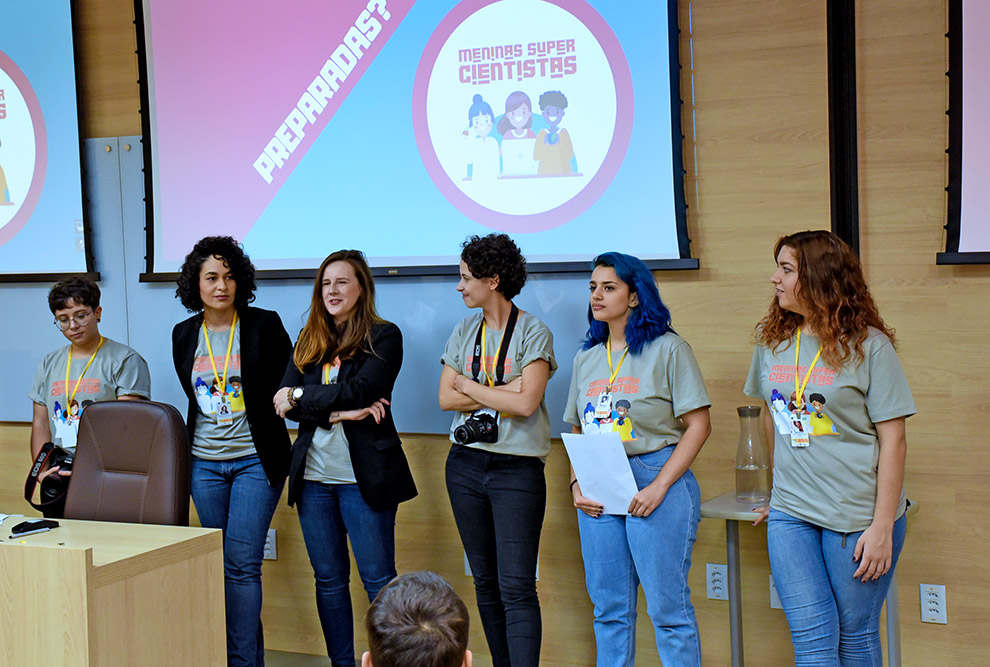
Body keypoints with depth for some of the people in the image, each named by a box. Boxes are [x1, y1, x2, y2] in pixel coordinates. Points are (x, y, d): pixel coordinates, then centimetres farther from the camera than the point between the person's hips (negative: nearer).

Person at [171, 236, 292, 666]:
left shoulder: (265, 325, -3)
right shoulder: (184, 334, 8)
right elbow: (195, 394, 16)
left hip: (255, 461, -4)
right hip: (204, 463, 5)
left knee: (241, 564, -11)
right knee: (221, 564, 9)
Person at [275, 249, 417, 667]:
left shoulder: (383, 337, -1)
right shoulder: (308, 342, 14)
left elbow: (360, 391, -15)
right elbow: (284, 401, 1)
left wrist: (300, 396, -8)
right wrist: (339, 412, -13)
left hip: (363, 474, -5)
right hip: (313, 475, 5)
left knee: (378, 579, -1)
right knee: (328, 579, 10)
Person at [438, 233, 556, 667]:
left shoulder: (534, 333, -4)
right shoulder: (465, 331, 11)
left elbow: (526, 403, -16)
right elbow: (446, 398, 2)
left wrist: (468, 385, -5)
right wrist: (501, 392, -9)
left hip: (517, 468, -5)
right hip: (466, 464, 5)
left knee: (516, 587, -10)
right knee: (486, 582, 10)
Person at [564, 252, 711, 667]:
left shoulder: (667, 348, -3)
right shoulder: (587, 358, 14)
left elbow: (698, 425, -7)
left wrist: (658, 487, -14)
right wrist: (576, 484, 2)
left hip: (657, 480, -5)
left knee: (668, 608, -3)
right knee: (609, 608, 10)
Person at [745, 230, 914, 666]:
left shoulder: (869, 346, -7)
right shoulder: (771, 341, 7)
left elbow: (893, 440, -8)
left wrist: (882, 526, -12)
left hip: (858, 514, -3)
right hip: (791, 515, 4)